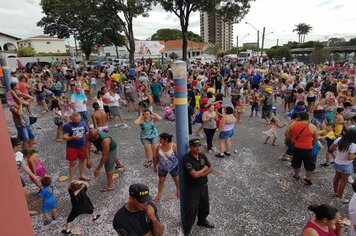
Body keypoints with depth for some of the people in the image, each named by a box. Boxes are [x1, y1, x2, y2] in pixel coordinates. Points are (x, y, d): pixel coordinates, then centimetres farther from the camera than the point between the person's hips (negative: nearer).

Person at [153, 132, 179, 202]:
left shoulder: (174, 146, -23)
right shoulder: (159, 147, -15)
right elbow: (156, 158, -2)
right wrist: (155, 166, 5)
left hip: (173, 167, -2)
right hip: (162, 168, 2)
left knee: (176, 180, 19)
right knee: (161, 181, 15)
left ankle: (178, 191, 46)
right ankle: (159, 195, 35)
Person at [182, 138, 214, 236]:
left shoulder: (202, 156, -2)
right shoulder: (187, 158, -24)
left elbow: (211, 169, -1)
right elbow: (194, 175, -28)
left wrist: (200, 173, -17)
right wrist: (205, 168, -12)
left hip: (204, 186, 7)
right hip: (192, 188, -6)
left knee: (204, 205, 23)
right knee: (191, 209, 6)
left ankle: (202, 220, 50)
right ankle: (187, 228, 28)